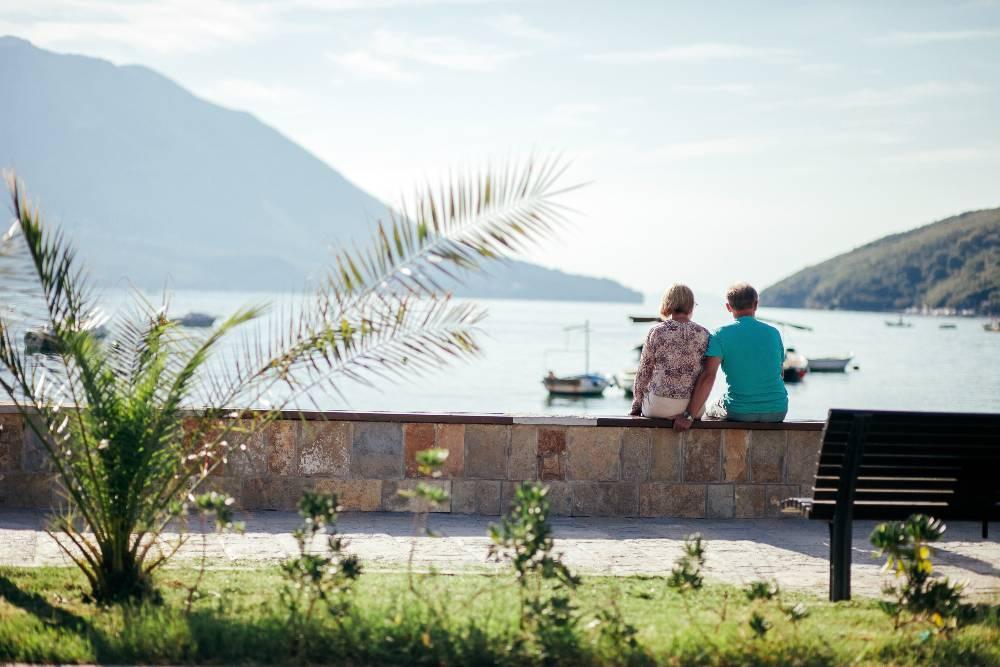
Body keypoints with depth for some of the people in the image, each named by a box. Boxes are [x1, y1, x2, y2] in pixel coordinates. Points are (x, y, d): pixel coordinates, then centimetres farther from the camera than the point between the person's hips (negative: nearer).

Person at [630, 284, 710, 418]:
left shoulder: (656, 332, -7)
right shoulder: (704, 334, -1)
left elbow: (644, 372, -1)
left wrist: (636, 405, 12)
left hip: (660, 407, -2)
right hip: (695, 408, 3)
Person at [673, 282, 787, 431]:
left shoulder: (721, 335, -8)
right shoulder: (773, 333, 3)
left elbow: (708, 377, -19)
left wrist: (689, 416, -21)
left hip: (740, 412, -3)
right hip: (777, 412, 3)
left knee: (712, 411, 30)